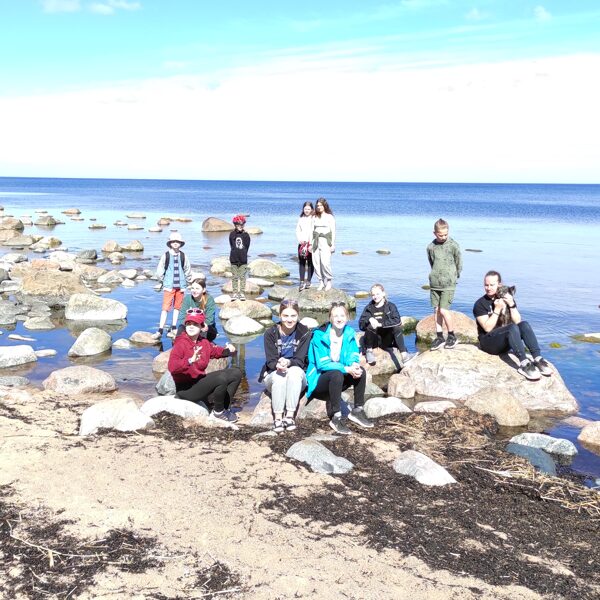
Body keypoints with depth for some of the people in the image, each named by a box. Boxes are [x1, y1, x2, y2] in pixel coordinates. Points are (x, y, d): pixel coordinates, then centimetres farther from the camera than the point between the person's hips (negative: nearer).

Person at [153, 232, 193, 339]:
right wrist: (161, 282, 7)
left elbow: (188, 270, 12)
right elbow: (159, 271, 2)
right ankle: (160, 330, -8)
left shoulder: (183, 256, 1)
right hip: (168, 286, -3)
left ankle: (174, 328, 22)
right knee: (165, 307, -7)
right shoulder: (165, 256, -5)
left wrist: (188, 283, 15)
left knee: (177, 307, 10)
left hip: (180, 286, 3)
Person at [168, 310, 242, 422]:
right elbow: (172, 367, -31)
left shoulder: (204, 342, 5)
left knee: (236, 373, 7)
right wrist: (190, 361, -45)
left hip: (201, 381, 9)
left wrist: (227, 350, -3)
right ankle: (218, 413, -6)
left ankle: (222, 408, 6)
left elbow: (216, 351, 20)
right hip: (186, 390, -9)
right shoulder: (180, 344, -18)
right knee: (221, 378, -30)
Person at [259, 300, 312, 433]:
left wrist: (288, 362, -36)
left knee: (295, 371, -35)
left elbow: (299, 360, -13)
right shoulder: (270, 333, -7)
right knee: (278, 377, -35)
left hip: (297, 373, 0)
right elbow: (270, 361, -12)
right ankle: (277, 418, -32)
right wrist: (278, 365, -37)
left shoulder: (304, 332, -8)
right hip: (273, 375, 0)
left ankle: (290, 416, -34)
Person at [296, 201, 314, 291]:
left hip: (311, 244, -4)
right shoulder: (301, 218, 13)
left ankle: (308, 281, 8)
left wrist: (311, 243, -15)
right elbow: (297, 230, 14)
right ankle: (302, 282, -3)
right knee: (301, 262, -2)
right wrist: (300, 240, -2)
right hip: (302, 243, 4)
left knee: (310, 263, 1)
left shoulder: (314, 218, -3)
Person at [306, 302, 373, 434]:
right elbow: (322, 364, -24)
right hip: (319, 380, -5)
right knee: (336, 374, -35)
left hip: (339, 378, 6)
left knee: (361, 371, -18)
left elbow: (353, 355, -3)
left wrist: (353, 364, -28)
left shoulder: (349, 333, -3)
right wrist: (346, 369, -33)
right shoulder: (320, 335, -19)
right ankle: (336, 418, -32)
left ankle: (358, 411, -8)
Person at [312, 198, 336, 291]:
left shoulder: (330, 217, 3)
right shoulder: (315, 218, 15)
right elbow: (312, 230, 16)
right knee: (316, 263, -2)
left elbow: (333, 231, 1)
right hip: (316, 241, 4)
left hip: (325, 241, -4)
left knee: (325, 262, -15)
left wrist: (332, 244, -6)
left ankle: (329, 281, 2)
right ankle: (321, 282, 8)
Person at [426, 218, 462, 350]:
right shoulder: (431, 247, 3)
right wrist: (436, 275, 11)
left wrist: (453, 276, 7)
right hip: (434, 283, 4)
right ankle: (439, 337, 16)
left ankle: (452, 336, 5)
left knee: (443, 310, -10)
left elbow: (459, 264, 1)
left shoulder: (453, 245, -7)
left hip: (448, 284, -4)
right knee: (436, 310, 7)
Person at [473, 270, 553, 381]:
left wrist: (511, 305, -15)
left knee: (524, 324, -22)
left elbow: (517, 321, -1)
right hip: (489, 341, -5)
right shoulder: (480, 304, -6)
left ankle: (538, 359, -34)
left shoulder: (507, 298, 9)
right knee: (513, 328, -32)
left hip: (506, 343, 5)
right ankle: (524, 364, -46)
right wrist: (497, 309, -19)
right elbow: (488, 328, -16)